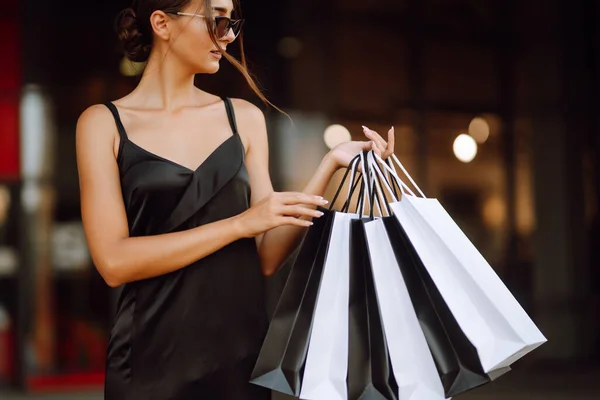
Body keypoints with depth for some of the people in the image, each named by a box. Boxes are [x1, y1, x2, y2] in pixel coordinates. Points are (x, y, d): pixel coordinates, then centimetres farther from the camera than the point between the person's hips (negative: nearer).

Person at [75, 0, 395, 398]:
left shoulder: (244, 118, 6)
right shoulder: (103, 123, -3)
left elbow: (267, 257, 2)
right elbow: (114, 261, -14)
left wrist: (330, 165, -6)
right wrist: (240, 223, -17)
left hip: (242, 351, 3)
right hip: (152, 361, -3)